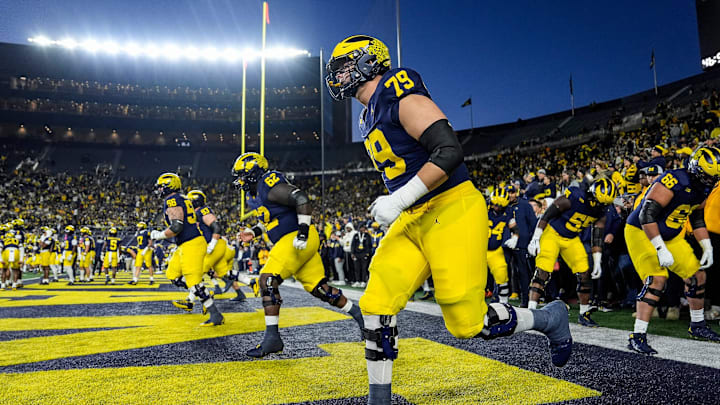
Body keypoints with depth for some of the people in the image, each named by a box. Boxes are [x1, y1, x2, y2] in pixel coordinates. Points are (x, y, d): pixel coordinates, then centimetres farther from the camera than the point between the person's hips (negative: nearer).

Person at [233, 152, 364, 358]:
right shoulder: (259, 191, 19)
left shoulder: (269, 184, -12)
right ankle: (358, 313, 20)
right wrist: (254, 231, 19)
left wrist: (302, 232, -26)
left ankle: (272, 337, -10)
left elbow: (301, 199, -22)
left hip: (296, 240, -10)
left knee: (267, 281, -13)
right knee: (318, 287, 11)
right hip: (289, 241, 10)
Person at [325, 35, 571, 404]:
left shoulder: (404, 100, -14)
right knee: (376, 307, -1)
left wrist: (399, 200, -25)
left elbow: (450, 152, -24)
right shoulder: (370, 118, 16)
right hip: (413, 221, 9)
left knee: (466, 323, -3)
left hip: (452, 214, -9)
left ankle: (549, 319, 22)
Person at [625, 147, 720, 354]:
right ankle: (637, 336, -16)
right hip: (642, 233, -9)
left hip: (671, 236, 9)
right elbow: (647, 216, -32)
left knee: (697, 275, 10)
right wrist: (661, 250, -32)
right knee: (657, 280, -20)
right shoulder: (674, 181, -27)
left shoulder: (702, 189, 0)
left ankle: (697, 325, 31)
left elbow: (697, 220, 16)